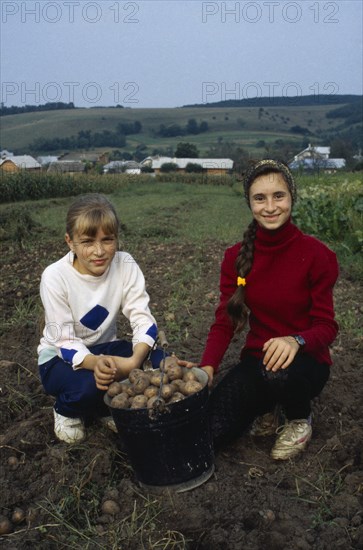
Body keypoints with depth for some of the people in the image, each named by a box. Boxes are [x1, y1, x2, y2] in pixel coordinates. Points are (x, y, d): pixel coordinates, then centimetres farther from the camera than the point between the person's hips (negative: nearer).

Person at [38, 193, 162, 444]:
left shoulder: (125, 265, -16)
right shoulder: (55, 276, -23)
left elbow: (143, 320, -18)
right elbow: (65, 341, -22)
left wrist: (135, 360, -39)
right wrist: (95, 363, -45)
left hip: (104, 348, 3)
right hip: (61, 356, -3)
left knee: (157, 361, -24)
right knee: (89, 384, -36)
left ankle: (106, 406, 3)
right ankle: (66, 410, 3)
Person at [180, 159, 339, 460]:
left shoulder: (316, 254, -14)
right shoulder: (236, 257, -3)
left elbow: (327, 326, -13)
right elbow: (224, 321, -5)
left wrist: (296, 340, -35)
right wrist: (207, 367, -22)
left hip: (306, 362, -2)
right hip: (258, 359, 3)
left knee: (278, 373, -39)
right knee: (209, 432, -18)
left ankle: (300, 418, 0)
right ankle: (267, 408, 15)